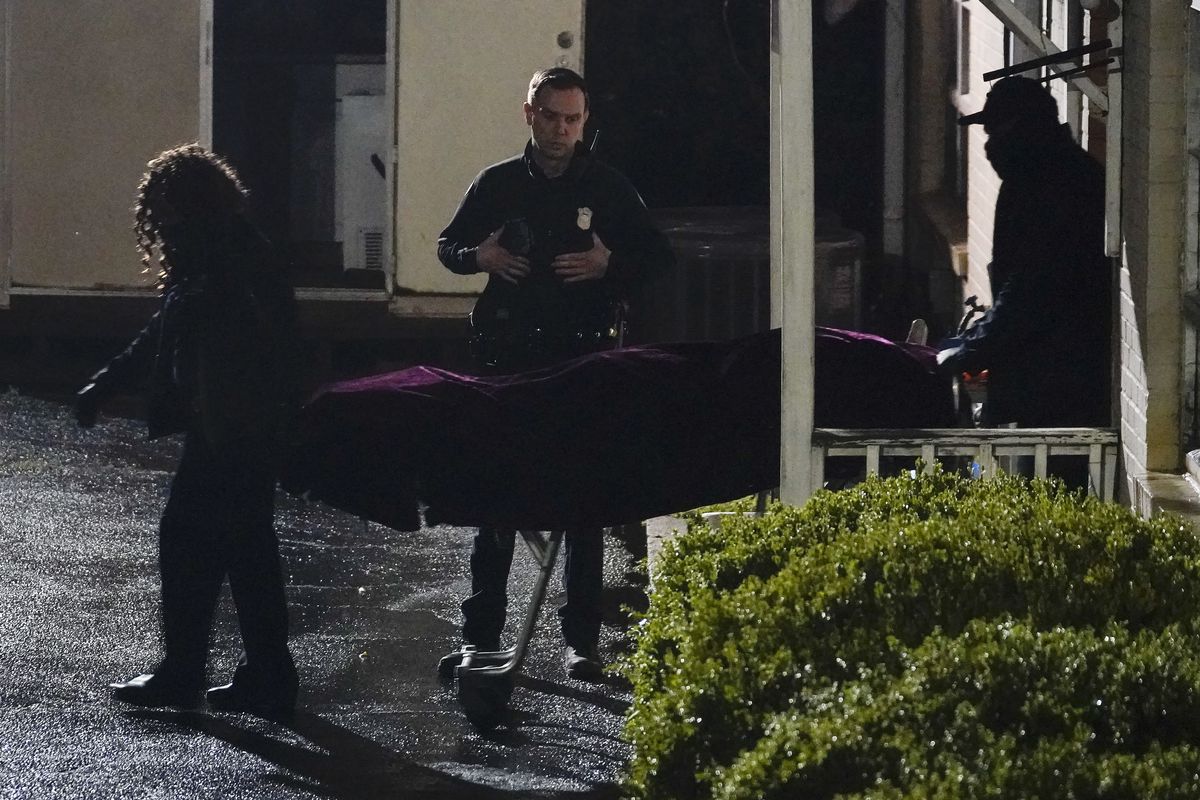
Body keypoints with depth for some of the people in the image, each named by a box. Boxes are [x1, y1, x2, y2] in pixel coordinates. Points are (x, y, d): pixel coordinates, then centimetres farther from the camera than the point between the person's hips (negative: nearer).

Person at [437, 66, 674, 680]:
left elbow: (658, 257, 8)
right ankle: (481, 634, 10)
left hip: (583, 355, -1)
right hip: (510, 354, 1)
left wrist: (609, 266, -11)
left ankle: (581, 640, 4)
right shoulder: (498, 184, 7)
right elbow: (448, 245, 17)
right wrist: (479, 256, -5)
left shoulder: (609, 189, 4)